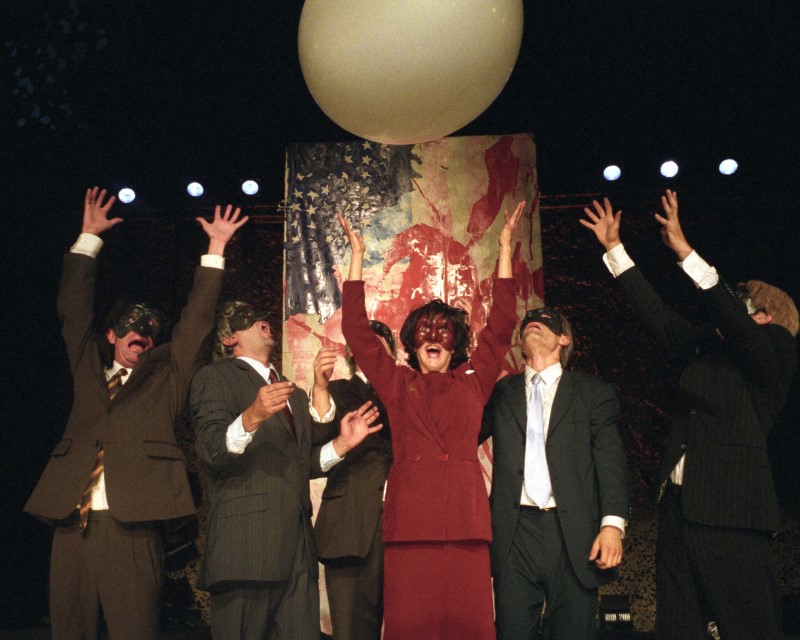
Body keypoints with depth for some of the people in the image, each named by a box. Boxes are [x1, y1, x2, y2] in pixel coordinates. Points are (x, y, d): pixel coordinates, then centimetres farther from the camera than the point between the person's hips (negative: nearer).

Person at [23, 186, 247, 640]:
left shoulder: (167, 373, 14)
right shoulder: (88, 365, 20)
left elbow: (197, 321, 9)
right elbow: (74, 308, 20)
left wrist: (216, 249, 9)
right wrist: (89, 237, 20)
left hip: (133, 530, -3)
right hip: (72, 527, 3)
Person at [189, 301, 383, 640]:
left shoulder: (294, 394, 26)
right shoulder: (215, 377, 3)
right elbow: (210, 450, -12)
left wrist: (342, 443, 6)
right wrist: (251, 417, -28)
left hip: (298, 548, 6)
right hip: (246, 546, -6)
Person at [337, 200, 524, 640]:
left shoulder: (473, 381, 16)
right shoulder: (396, 383, 15)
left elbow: (501, 324, 14)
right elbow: (355, 329, 14)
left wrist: (505, 247, 15)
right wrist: (357, 255, 16)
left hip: (464, 518, 0)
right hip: (408, 517, 0)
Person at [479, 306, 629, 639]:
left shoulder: (594, 392, 9)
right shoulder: (501, 392, 15)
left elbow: (611, 462, 0)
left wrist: (613, 523, -13)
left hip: (574, 536, -1)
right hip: (515, 534, 1)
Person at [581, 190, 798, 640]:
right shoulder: (705, 347, 16)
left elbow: (732, 320, -19)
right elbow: (657, 314, 19)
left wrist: (685, 252, -24)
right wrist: (615, 247, 20)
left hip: (729, 511, -7)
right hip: (678, 503, 7)